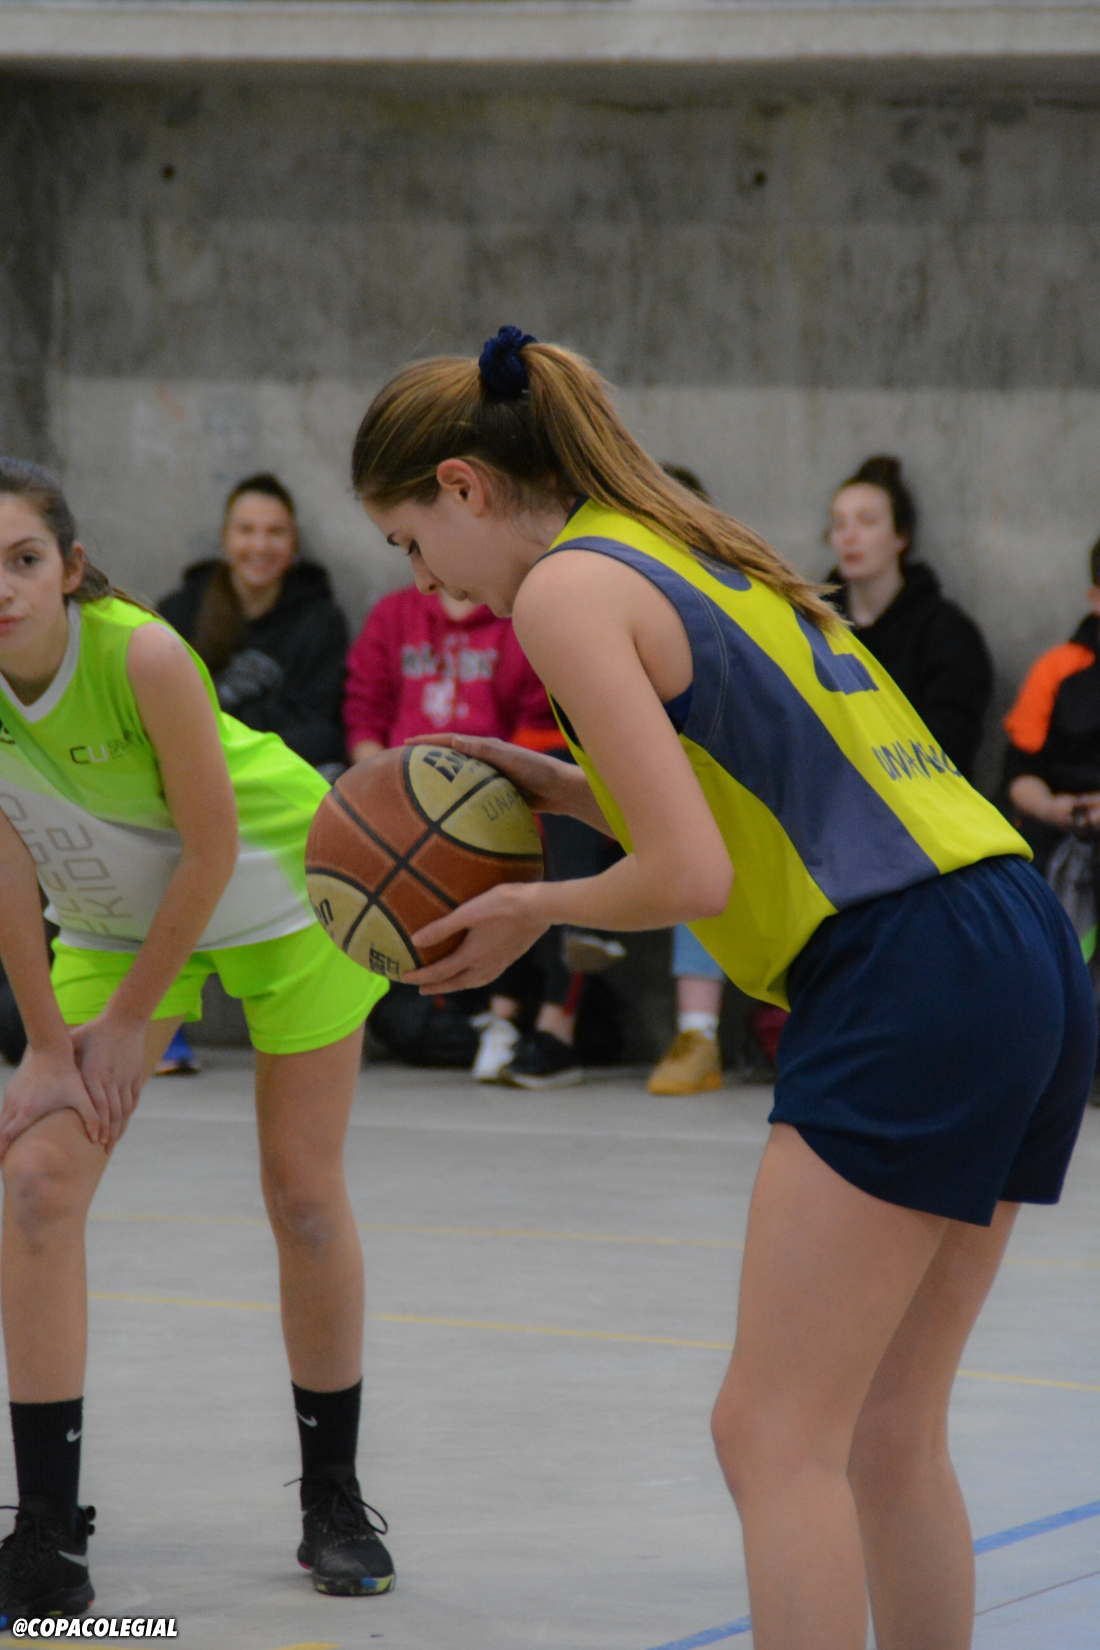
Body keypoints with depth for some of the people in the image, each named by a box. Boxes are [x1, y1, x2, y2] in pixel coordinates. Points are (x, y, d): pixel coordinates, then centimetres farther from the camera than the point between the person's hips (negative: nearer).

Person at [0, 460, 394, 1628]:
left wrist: (131, 1017, -17)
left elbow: (212, 849, -25)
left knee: (304, 1192, 0)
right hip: (114, 910, 4)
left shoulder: (144, 656, -34)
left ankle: (334, 1504, 19)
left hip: (280, 886, -4)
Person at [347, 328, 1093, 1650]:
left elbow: (691, 874, -13)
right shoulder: (697, 552, 23)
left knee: (774, 1435, -6)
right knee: (884, 1435, 13)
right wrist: (566, 792, 18)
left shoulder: (566, 589, -5)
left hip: (911, 982, -9)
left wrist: (535, 911, 5)